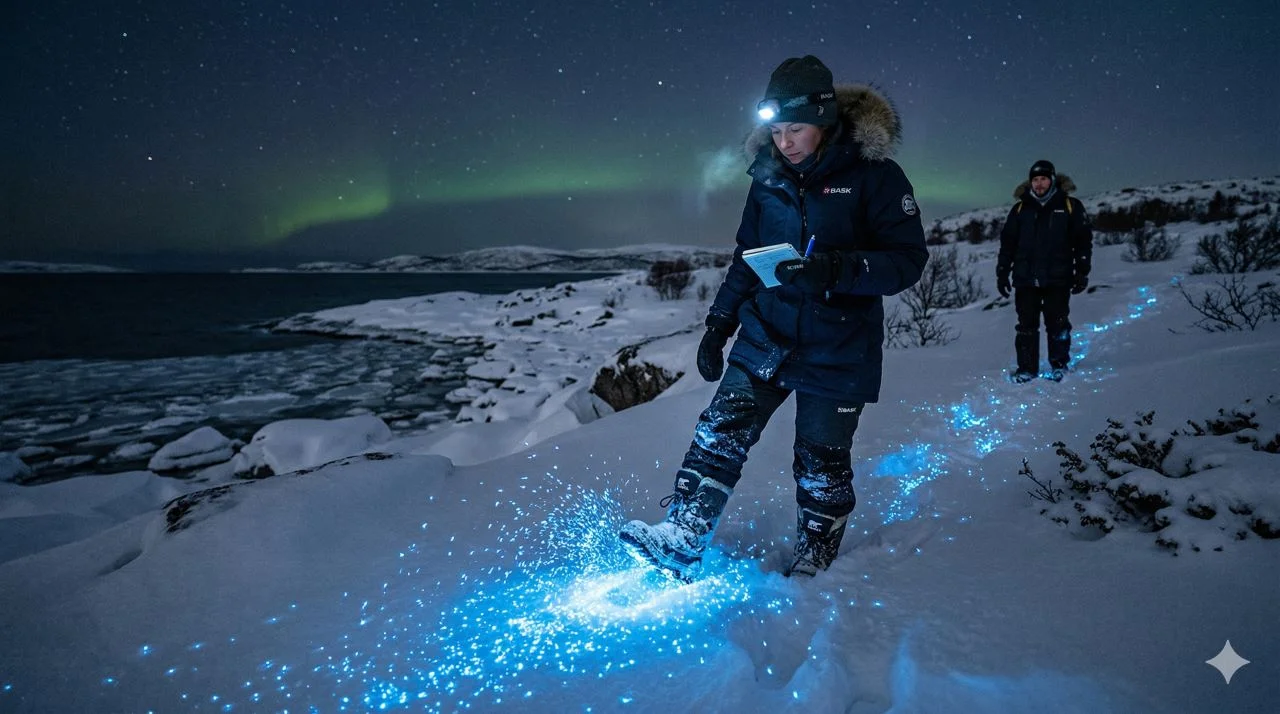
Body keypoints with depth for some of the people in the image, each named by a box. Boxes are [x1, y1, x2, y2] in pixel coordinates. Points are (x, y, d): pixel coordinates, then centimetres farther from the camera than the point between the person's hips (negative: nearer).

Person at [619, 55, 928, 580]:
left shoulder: (873, 174, -10)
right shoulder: (769, 175, 5)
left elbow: (909, 259, -13)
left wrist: (838, 267, -29)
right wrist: (718, 323, 8)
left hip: (837, 352, -4)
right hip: (765, 336, 4)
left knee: (821, 464, 6)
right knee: (721, 432, -4)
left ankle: (813, 560, 28)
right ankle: (681, 538, 4)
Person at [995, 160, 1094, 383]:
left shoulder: (1070, 206, 5)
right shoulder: (1020, 209, 10)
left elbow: (1083, 241, 5)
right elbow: (1007, 243, 11)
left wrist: (1082, 272, -1)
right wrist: (1002, 273, 6)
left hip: (1057, 279, -1)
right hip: (1025, 279, 2)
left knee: (1057, 323, 1)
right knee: (1026, 325, 3)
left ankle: (1059, 365, 14)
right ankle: (1026, 368, 9)